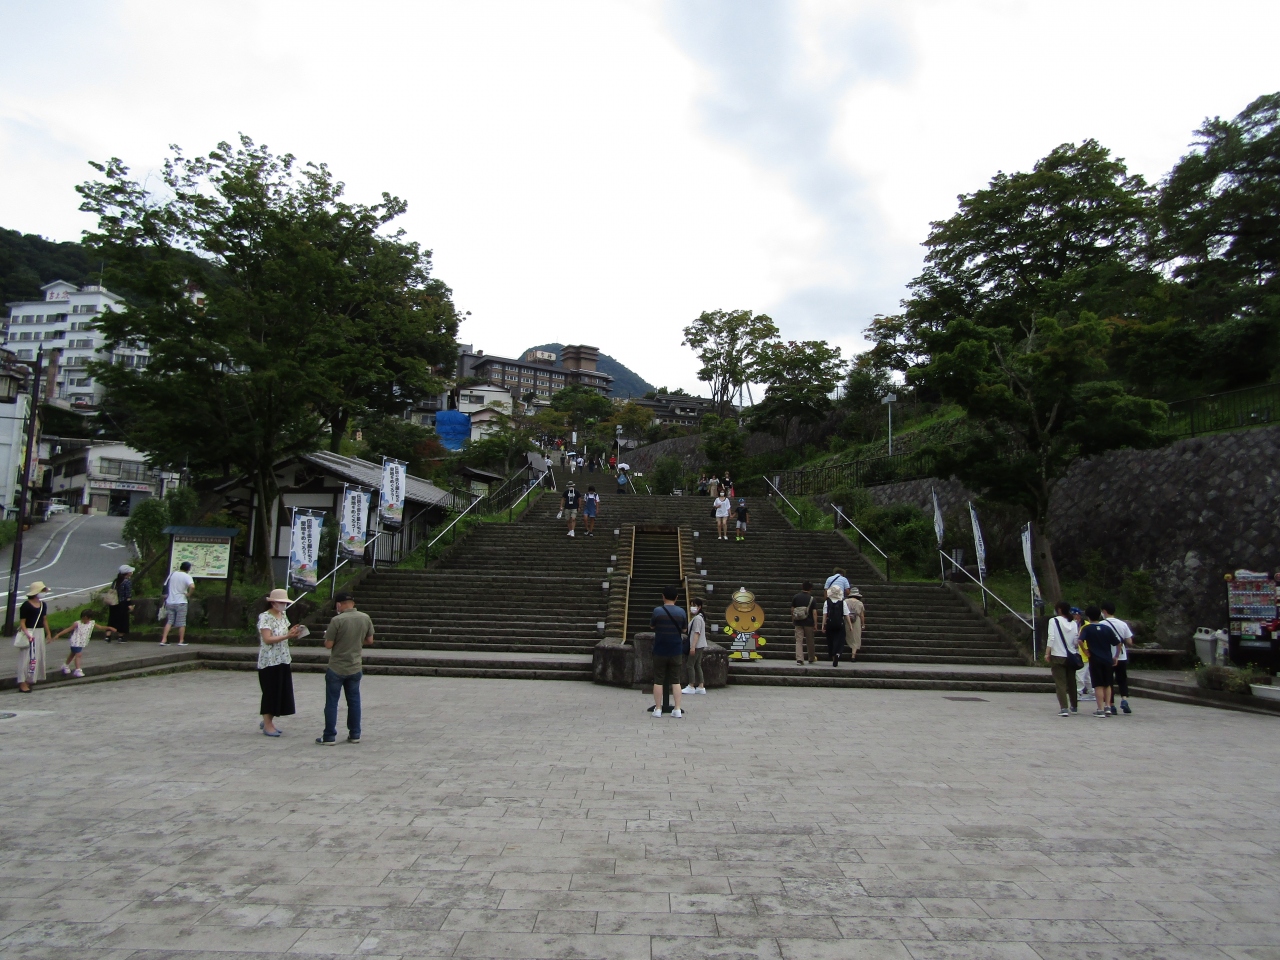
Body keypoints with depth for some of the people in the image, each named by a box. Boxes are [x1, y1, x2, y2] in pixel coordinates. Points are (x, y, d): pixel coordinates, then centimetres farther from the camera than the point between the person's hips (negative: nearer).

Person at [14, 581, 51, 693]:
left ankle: (29, 681, 17)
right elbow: (22, 622, -14)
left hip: (40, 633, 7)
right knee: (26, 658, -7)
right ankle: (22, 683, -3)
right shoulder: (26, 605, -12)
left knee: (38, 657, 9)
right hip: (29, 633, -7)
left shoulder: (43, 604, 9)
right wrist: (27, 634, -25)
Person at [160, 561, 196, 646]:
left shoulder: (172, 574, 6)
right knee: (181, 623, 4)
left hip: (170, 602, 5)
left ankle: (163, 640, 3)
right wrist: (189, 594, -12)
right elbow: (192, 586, -29)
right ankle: (181, 641, 9)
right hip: (181, 602, -5)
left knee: (169, 622, 10)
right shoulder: (187, 576, -12)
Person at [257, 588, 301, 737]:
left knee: (281, 692, 9)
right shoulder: (265, 617, -12)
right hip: (269, 661, -7)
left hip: (283, 660, 7)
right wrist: (287, 636, -25)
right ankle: (267, 725, 11)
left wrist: (293, 632, -5)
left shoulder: (283, 616, 11)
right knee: (270, 692, 0)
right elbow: (267, 639, -19)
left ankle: (267, 721, 23)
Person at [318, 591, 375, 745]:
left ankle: (329, 736, 13)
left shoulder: (337, 620, -18)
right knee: (354, 702, 13)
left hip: (336, 668, -4)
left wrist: (327, 635, 6)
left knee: (331, 703, 7)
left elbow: (328, 645, -14)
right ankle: (355, 734, 19)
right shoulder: (365, 618, -3)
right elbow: (369, 641, 6)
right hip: (356, 668, 4)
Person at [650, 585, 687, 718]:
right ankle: (677, 710, 7)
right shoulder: (681, 612, -3)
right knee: (676, 680, 9)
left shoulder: (657, 611, -11)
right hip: (676, 651, 2)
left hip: (660, 651, -2)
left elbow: (652, 626, 4)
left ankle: (658, 710, 9)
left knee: (658, 681, 6)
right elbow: (683, 629, 9)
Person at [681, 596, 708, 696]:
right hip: (700, 646, 10)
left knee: (690, 665, -3)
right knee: (697, 665, 11)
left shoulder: (697, 618, -16)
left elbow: (696, 633, -21)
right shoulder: (700, 617, 14)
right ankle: (701, 687, 11)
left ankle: (691, 687, 1)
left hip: (697, 645, -10)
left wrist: (693, 646, -22)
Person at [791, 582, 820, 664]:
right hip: (809, 623, -1)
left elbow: (792, 609, 6)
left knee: (798, 640, 2)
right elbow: (814, 612, -11)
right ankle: (811, 659, 26)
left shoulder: (796, 597, 0)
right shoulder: (812, 599, -7)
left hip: (798, 622, 1)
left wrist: (793, 619, 18)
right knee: (809, 641, 13)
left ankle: (799, 659, -9)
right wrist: (815, 623, -7)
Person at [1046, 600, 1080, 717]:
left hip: (1058, 656, -4)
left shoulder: (1054, 621, -8)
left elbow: (1051, 638, -14)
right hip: (1071, 656, 4)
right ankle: (1073, 706, 32)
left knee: (1060, 683, -2)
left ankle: (1064, 708, -12)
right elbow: (1076, 641, 0)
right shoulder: (1073, 623, 3)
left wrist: (1047, 653, -11)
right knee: (1071, 682, 19)